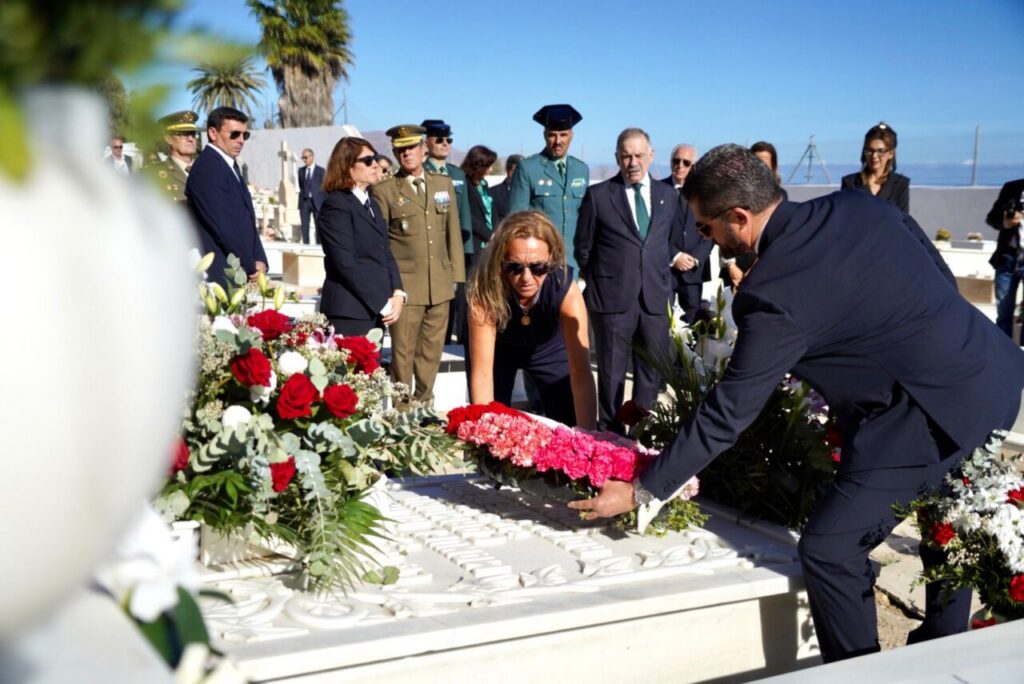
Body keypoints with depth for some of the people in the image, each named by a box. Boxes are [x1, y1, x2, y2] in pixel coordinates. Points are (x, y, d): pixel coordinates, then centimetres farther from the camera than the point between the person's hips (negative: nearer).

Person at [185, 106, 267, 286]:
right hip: (219, 274, -9)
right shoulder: (206, 168, -13)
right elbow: (223, 224, -17)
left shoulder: (230, 166, 16)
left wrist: (259, 260, 1)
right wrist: (251, 267, -9)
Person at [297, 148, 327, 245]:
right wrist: (300, 202, 5)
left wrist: (324, 204, -8)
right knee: (304, 226, 2)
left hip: (317, 201, -3)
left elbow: (324, 188, -2)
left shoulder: (320, 170, -1)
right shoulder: (301, 170, 11)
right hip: (304, 201, 3)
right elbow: (301, 187, 13)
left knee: (319, 227, 2)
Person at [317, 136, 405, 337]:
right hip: (349, 313, -8)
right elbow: (345, 263, -15)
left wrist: (397, 294, -1)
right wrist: (382, 304, -13)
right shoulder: (336, 204, -8)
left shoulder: (372, 204, 19)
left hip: (376, 312, 8)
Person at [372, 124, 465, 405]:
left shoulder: (444, 184, 12)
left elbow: (453, 233, 13)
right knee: (403, 352, 0)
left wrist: (456, 274, 8)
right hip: (404, 285, -4)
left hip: (440, 285, 4)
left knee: (432, 351, 11)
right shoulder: (384, 190, -1)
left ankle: (424, 402, 24)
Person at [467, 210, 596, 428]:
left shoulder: (566, 291, -35)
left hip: (551, 352, 1)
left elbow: (581, 372, -38)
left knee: (568, 431, 0)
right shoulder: (485, 292, -36)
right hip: (499, 351, 0)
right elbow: (482, 371, -36)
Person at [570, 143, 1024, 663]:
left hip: (932, 414, -10)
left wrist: (641, 490, -9)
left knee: (829, 550, -3)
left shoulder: (776, 296, -21)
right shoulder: (858, 205, 0)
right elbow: (942, 278, 11)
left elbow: (727, 413, -17)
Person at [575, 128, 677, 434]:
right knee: (611, 372, 5)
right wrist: (596, 282, 8)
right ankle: (610, 432, 15)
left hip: (655, 297, 3)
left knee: (654, 371, 6)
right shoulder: (598, 195, 1)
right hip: (612, 296, -3)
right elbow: (583, 248, 7)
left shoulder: (668, 196, 10)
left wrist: (663, 280, 13)